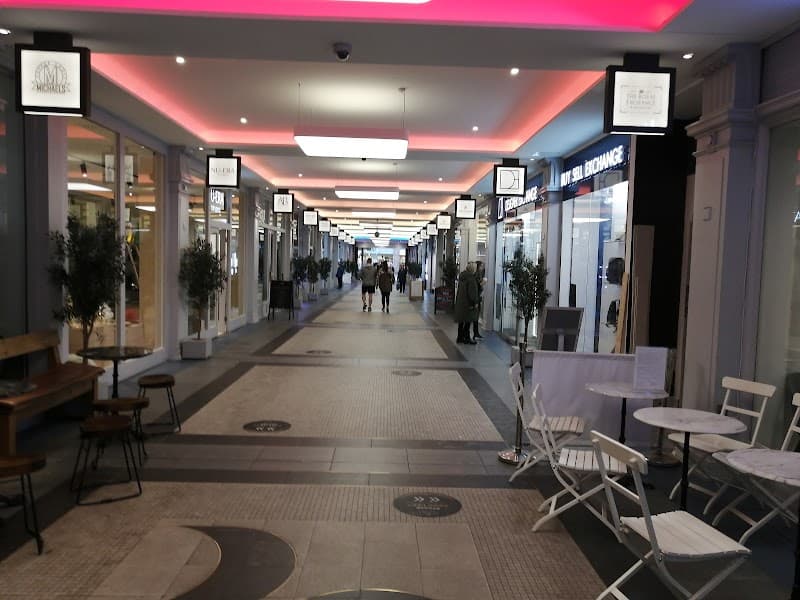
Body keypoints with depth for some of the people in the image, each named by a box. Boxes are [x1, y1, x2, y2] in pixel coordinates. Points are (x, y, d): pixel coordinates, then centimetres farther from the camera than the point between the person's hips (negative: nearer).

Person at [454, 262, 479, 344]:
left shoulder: (462, 277, 11)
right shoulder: (470, 278, -16)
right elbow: (472, 291, -19)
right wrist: (475, 302, -14)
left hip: (460, 302, 9)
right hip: (468, 303, -9)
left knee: (461, 321, 13)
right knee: (468, 320, -1)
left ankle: (460, 337, 19)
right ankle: (466, 338, 4)